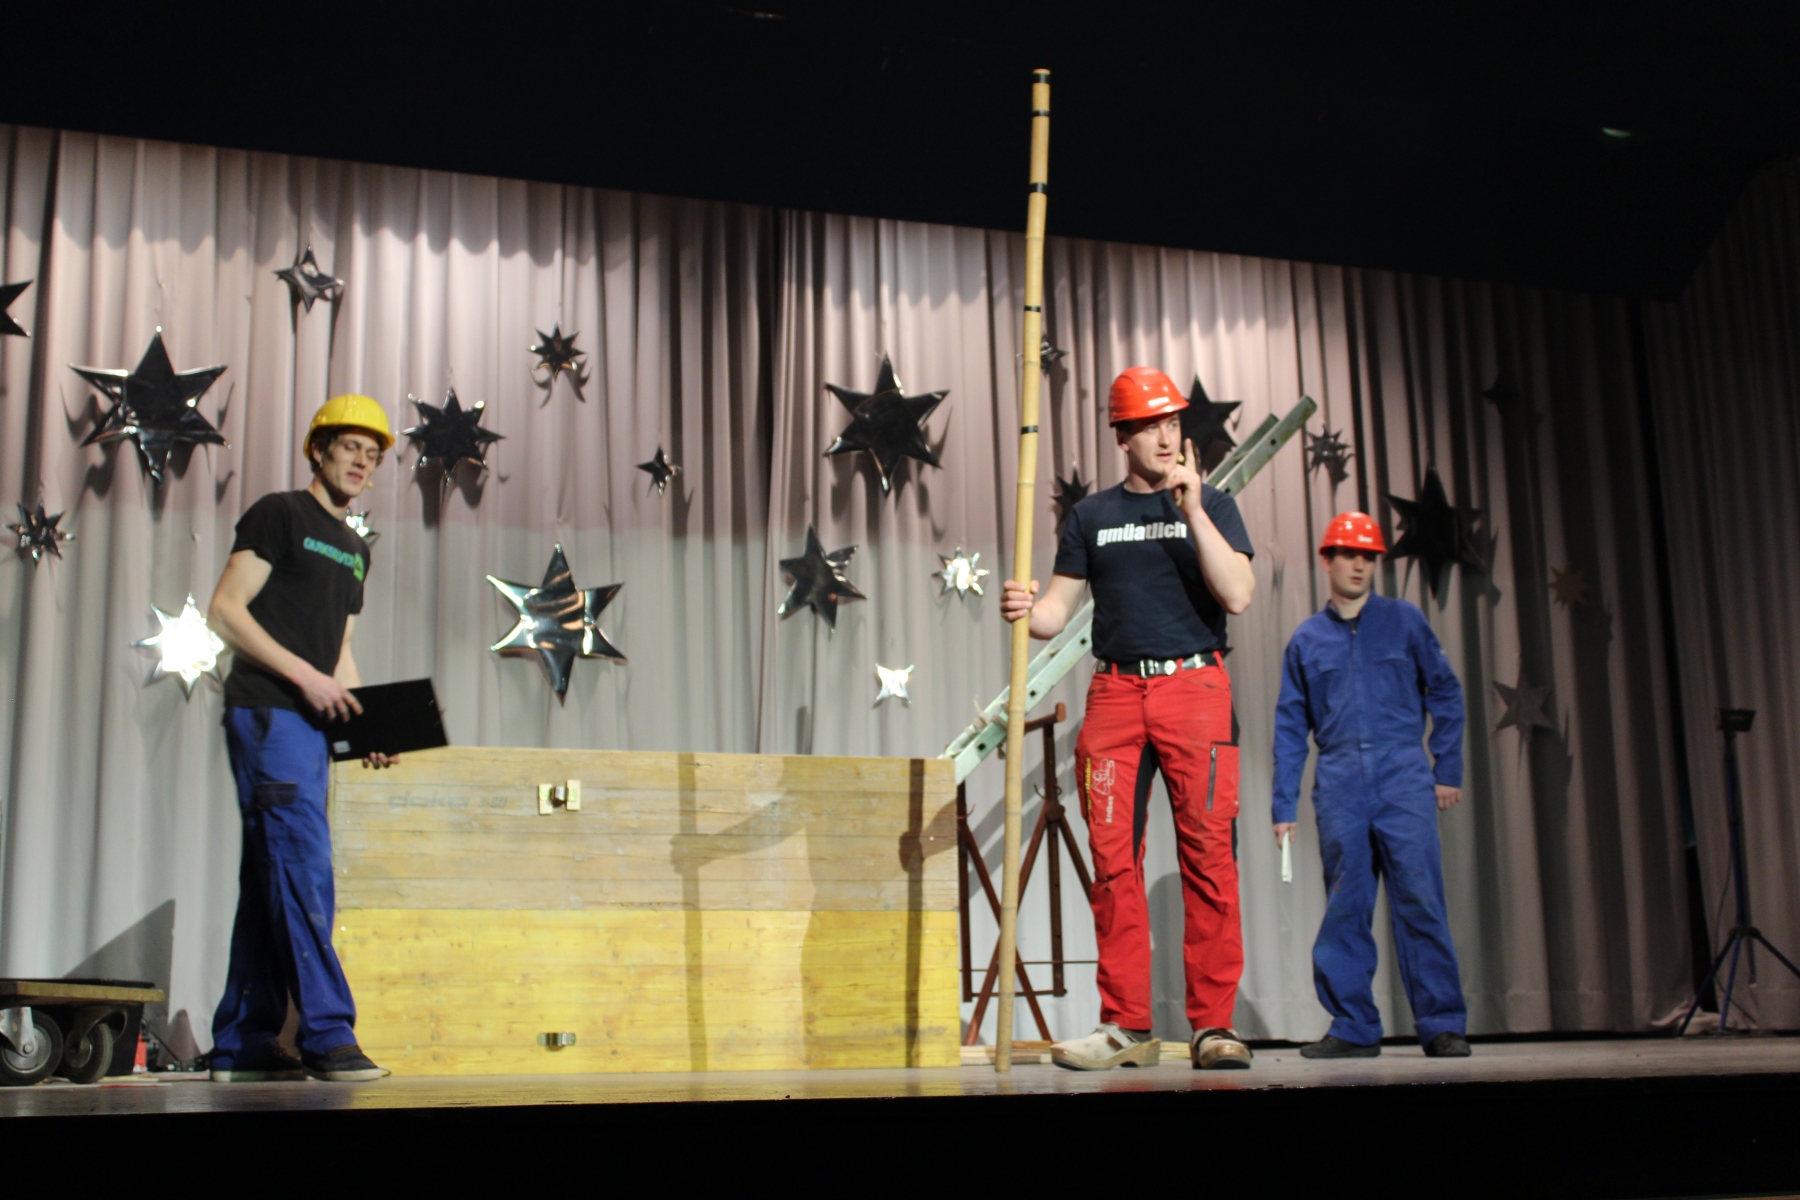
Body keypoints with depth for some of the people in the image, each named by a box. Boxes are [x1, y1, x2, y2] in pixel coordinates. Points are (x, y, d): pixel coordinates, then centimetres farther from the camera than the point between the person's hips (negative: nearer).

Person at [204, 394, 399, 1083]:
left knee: (272, 879, 6)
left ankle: (241, 1046, 9)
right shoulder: (279, 514, 0)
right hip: (265, 711, -8)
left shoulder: (355, 549, 22)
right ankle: (327, 1033, -17)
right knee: (303, 864, -16)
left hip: (311, 723, 8)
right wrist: (304, 675, -14)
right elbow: (225, 610, -8)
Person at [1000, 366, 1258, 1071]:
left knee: (1207, 853, -8)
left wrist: (1192, 509, -11)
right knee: (1114, 859, -2)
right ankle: (1127, 1026, 5)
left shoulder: (1211, 504, 10)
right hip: (1115, 694, 2)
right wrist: (1025, 611, -11)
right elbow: (1058, 610, 12)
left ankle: (1212, 1024, -2)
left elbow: (1238, 596, -5)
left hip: (1195, 688, -2)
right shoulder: (1092, 516, 15)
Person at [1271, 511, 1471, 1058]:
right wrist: (1284, 805, 9)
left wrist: (1448, 769, 1)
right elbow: (1290, 726, 13)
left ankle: (1442, 1025, -1)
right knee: (1344, 908, 2)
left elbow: (1446, 692, 10)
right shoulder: (1306, 639, 13)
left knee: (1420, 900, -6)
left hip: (1403, 775, -2)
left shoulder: (1404, 621, 9)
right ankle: (1353, 1027, 9)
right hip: (1339, 784, 2)